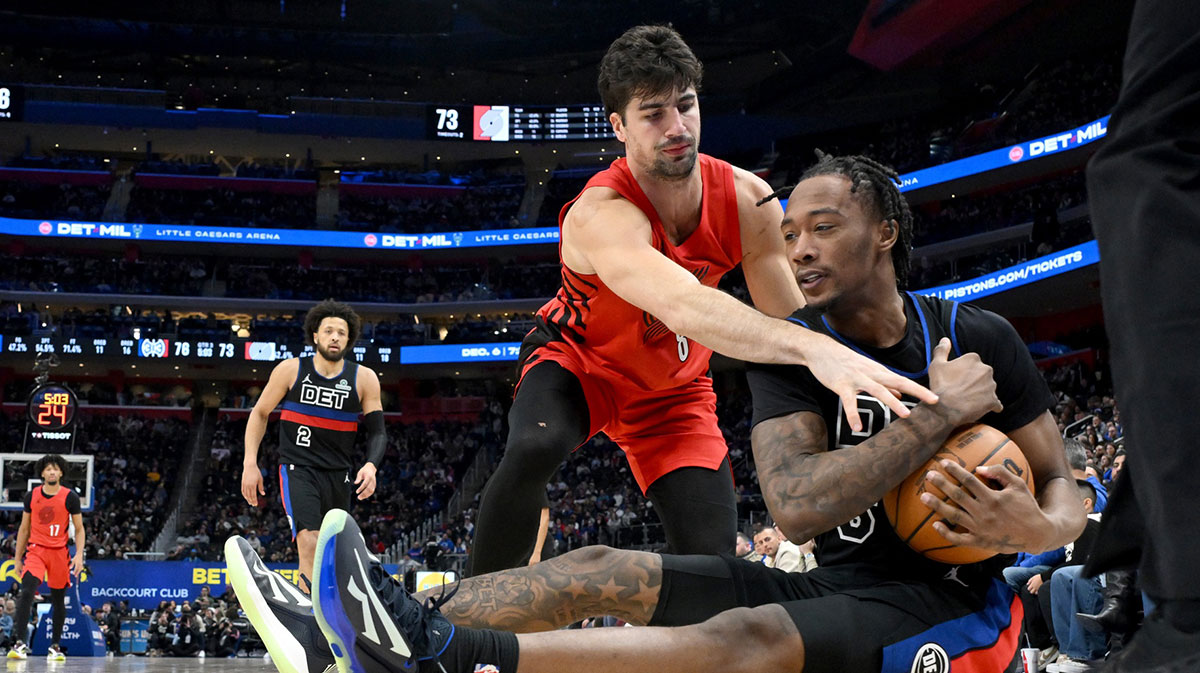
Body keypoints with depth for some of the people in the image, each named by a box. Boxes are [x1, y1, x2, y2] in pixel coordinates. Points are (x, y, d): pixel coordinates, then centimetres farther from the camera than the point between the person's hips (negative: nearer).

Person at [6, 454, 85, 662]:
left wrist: (79, 555, -12)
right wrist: (18, 559, 10)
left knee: (58, 600, 7)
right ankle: (19, 643, -22)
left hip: (59, 552, 0)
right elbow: (24, 529, 11)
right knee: (27, 592, -20)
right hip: (36, 550, 0)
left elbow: (79, 529, 1)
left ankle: (55, 647, 20)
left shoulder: (70, 497, -3)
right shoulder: (31, 496, 3)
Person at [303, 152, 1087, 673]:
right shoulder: (788, 351, -1)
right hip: (834, 587, 5)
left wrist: (1037, 526, -23)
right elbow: (795, 506, -20)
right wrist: (940, 412, -22)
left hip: (953, 608, -5)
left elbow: (1063, 488, 2)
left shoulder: (980, 336, -4)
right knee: (603, 570, -8)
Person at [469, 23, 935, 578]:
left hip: (673, 388, 4)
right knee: (533, 450, -36)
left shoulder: (747, 200, -21)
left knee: (710, 557, -8)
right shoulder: (600, 215, -38)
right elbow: (681, 305, -58)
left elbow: (791, 321, -18)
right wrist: (812, 348, -72)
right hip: (576, 359, -4)